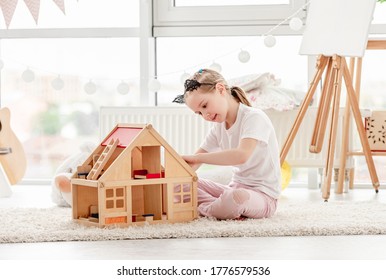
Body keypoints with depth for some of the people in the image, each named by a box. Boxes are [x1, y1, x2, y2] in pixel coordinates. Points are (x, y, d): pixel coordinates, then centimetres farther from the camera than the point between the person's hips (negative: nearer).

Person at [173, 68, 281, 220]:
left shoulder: (254, 117, -16)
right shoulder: (219, 127, 10)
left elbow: (241, 155, -34)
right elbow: (193, 163, 8)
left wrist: (196, 157, -30)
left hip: (263, 195, -8)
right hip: (234, 188, 8)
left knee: (235, 197, -39)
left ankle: (202, 209, -11)